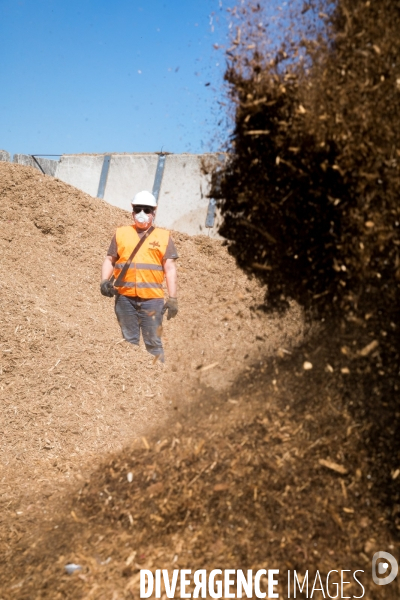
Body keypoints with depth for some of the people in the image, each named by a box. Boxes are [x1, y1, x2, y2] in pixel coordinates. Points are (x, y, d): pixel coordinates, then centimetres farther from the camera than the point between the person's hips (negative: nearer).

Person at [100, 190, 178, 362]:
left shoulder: (164, 236, 8)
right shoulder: (121, 233, 13)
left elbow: (170, 268, 4)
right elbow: (109, 260, 14)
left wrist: (172, 298, -3)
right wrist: (104, 281, -5)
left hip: (152, 298, -2)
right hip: (125, 298, 2)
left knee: (154, 343, 0)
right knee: (129, 341, 8)